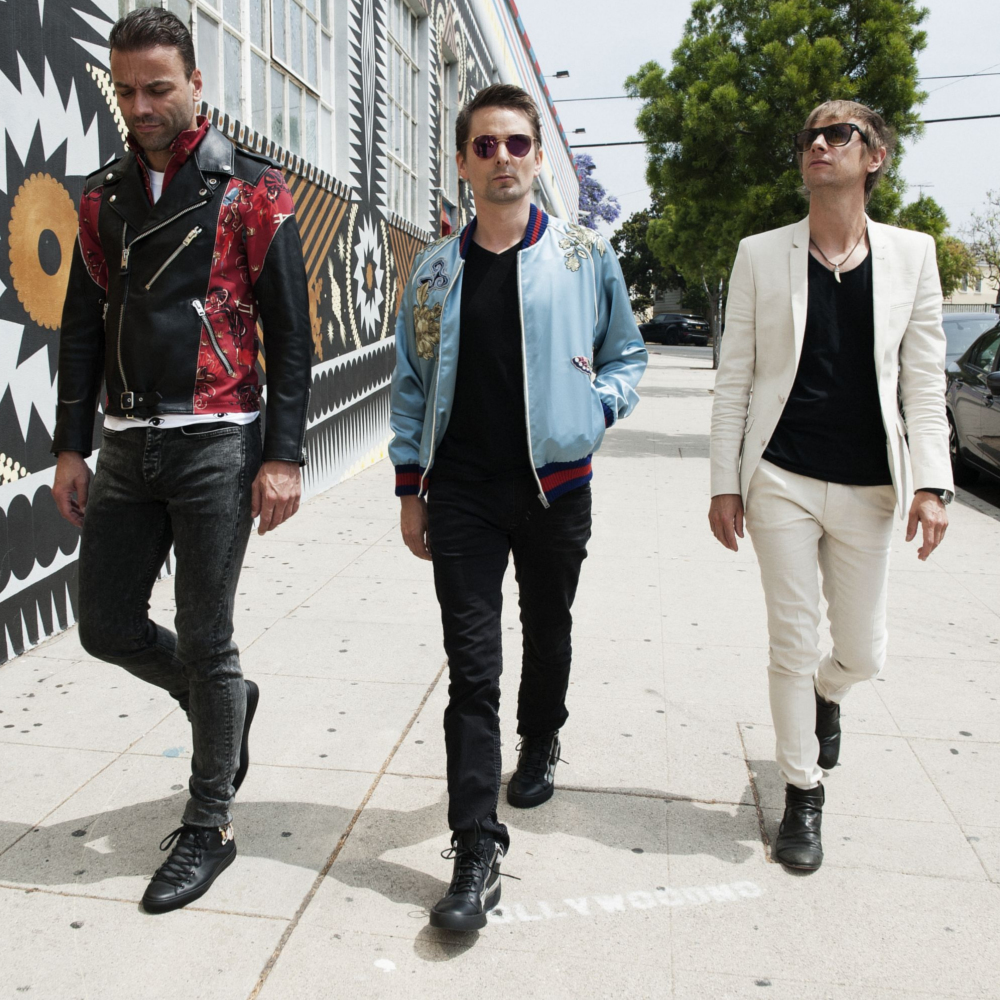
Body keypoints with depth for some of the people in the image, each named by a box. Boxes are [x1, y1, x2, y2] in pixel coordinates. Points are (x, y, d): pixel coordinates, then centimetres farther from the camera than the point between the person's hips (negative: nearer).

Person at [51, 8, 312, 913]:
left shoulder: (250, 192, -2)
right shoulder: (105, 198, 13)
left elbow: (290, 336, -5)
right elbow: (82, 329, 15)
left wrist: (283, 457, -12)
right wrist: (73, 446, 10)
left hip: (214, 446, -6)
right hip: (126, 448, 6)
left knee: (204, 645, 0)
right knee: (107, 624, 10)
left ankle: (209, 827, 18)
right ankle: (227, 704, 37)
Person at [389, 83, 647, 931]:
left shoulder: (586, 257, 2)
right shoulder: (435, 270, 7)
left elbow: (627, 354, 11)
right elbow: (413, 383, 11)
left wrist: (593, 408, -8)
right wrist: (409, 485, 7)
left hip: (555, 485, 0)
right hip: (462, 489, 0)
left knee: (548, 632, 18)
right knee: (471, 665, -3)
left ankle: (540, 743, 48)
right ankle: (477, 852, 4)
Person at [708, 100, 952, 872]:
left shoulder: (912, 254, 5)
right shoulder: (760, 256, 2)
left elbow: (924, 380, 4)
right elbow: (734, 379, 2)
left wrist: (930, 483, -5)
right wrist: (724, 484, -2)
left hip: (868, 487, 2)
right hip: (781, 481, -1)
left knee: (863, 653, 10)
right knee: (793, 646, 4)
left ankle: (826, 694, 47)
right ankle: (803, 793, 24)